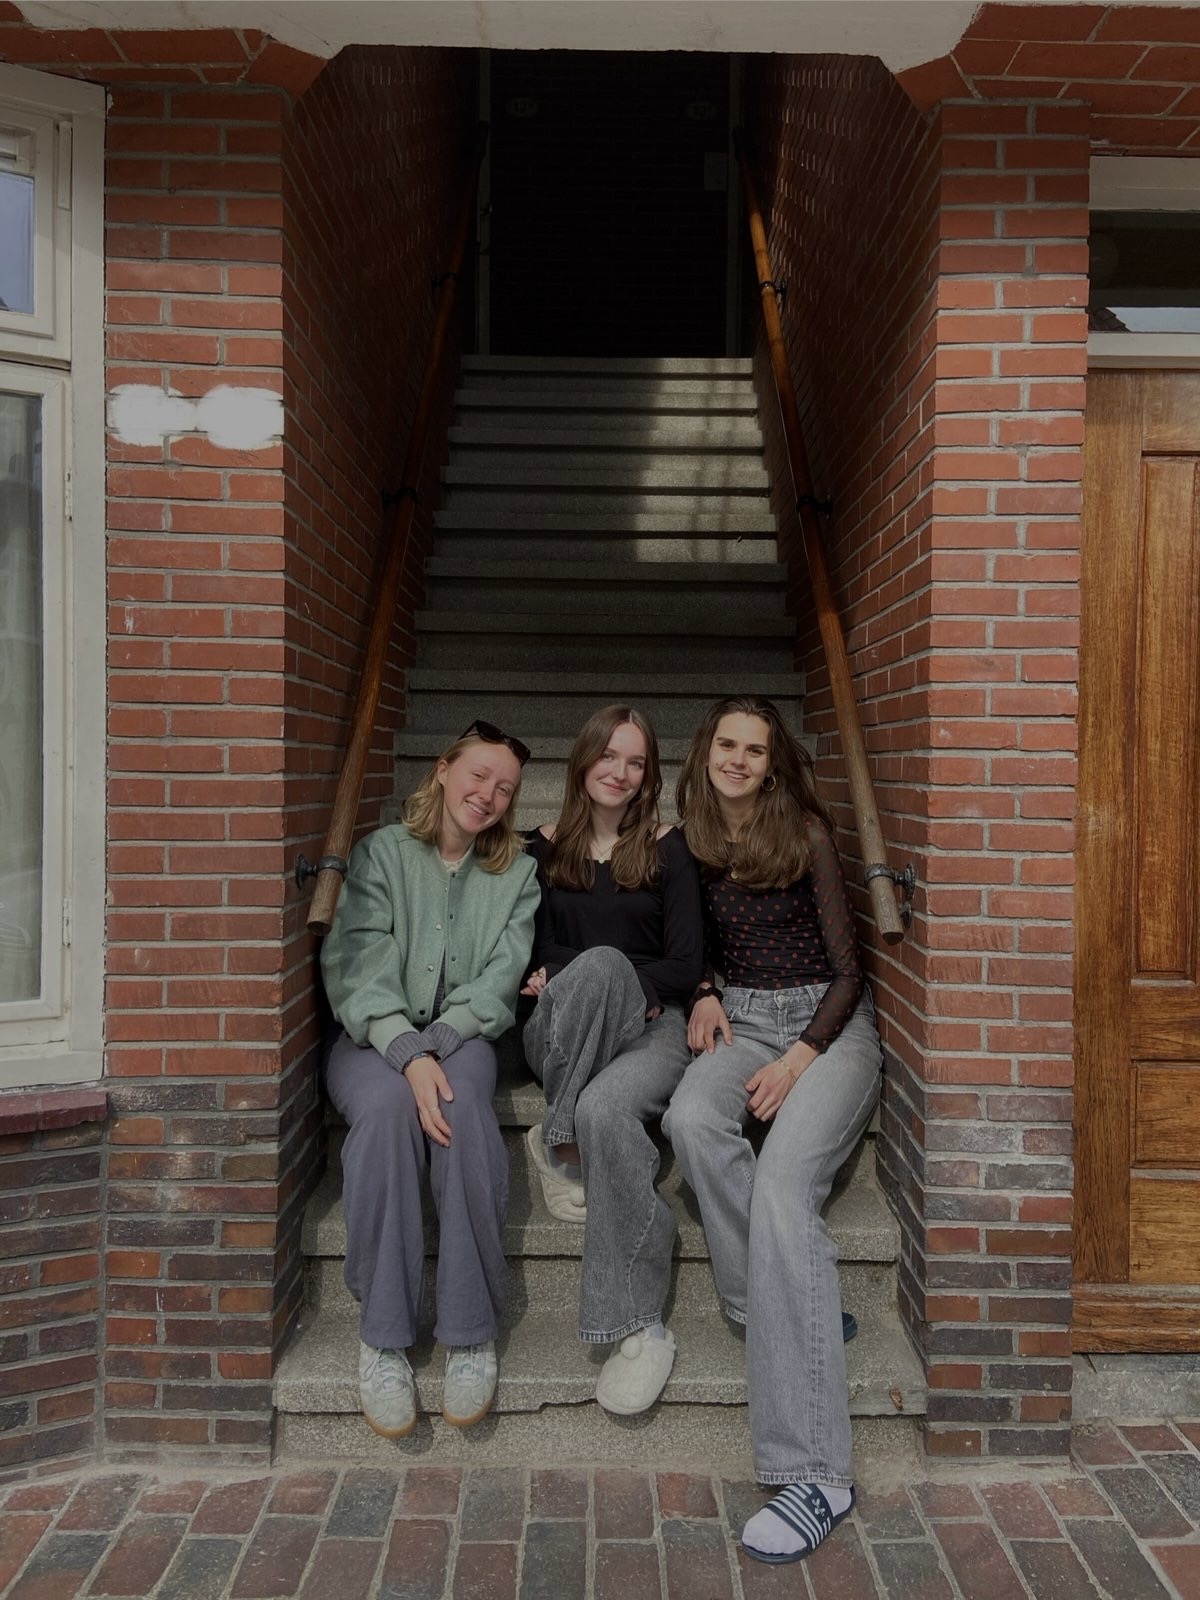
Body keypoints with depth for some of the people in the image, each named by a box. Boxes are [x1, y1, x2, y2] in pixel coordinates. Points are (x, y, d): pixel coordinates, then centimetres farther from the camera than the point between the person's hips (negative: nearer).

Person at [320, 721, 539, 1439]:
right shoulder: (382, 853, 5)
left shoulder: (517, 874, 12)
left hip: (463, 1037, 1)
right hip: (375, 1037, -1)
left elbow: (501, 980, -1)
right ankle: (383, 1339, -24)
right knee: (389, 1106, -35)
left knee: (460, 1106, -34)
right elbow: (359, 968, -8)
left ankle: (473, 1334, -22)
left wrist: (435, 1044, -19)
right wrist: (407, 1053, -25)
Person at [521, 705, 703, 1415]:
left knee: (605, 1108, -36)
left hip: (652, 1026, -1)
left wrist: (571, 978, -6)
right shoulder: (544, 849, 14)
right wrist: (602, 982, -9)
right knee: (602, 959, -34)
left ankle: (641, 1324, -25)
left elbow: (687, 965, 2)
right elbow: (533, 958, 11)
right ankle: (567, 1139, -26)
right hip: (557, 1036, 1)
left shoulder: (668, 849, 9)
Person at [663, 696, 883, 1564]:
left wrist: (799, 1059, -15)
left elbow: (848, 967, -3)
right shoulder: (693, 840, 9)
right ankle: (796, 1307, -17)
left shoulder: (807, 835, -3)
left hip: (829, 1022, -4)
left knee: (782, 1182, -30)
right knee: (691, 1119, -32)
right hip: (741, 1017, 4)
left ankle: (815, 1471, -30)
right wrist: (705, 993, 0)